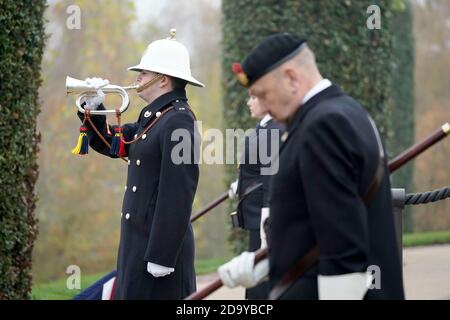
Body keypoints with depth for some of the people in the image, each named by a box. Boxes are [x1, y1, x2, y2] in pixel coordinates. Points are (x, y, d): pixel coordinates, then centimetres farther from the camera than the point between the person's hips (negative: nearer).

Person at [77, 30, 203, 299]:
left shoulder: (178, 121, -16)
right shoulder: (153, 118, 13)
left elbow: (177, 195, -22)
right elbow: (109, 143, 26)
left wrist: (161, 256, -23)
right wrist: (94, 108, 9)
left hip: (160, 244, -9)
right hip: (138, 241, 9)